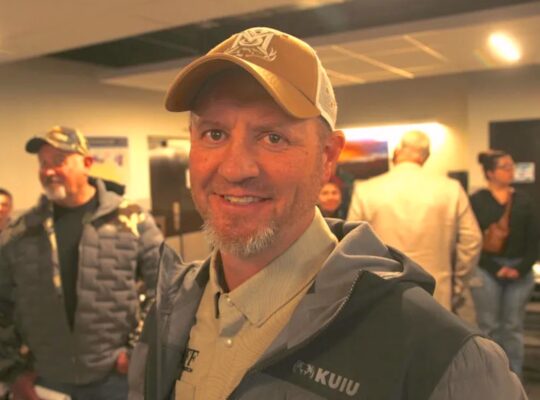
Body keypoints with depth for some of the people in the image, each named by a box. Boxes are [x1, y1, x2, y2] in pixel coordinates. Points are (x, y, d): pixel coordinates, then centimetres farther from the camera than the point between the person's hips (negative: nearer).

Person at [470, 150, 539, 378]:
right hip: (487, 270, -3)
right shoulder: (476, 201, -2)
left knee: (514, 327, 8)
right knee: (489, 327, 3)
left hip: (520, 271, 3)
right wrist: (495, 268, -12)